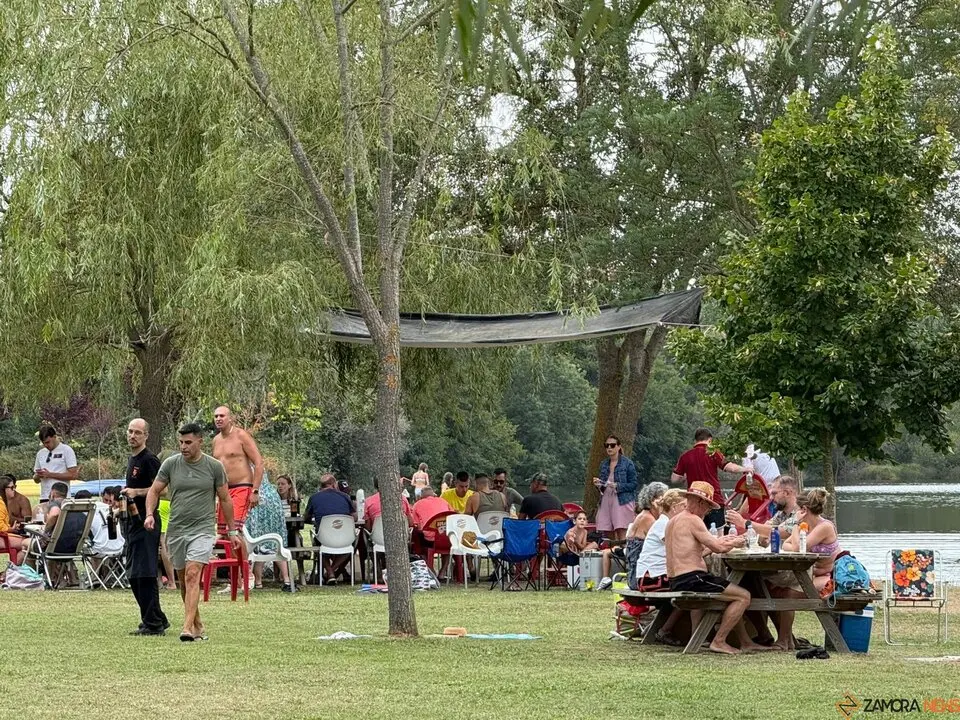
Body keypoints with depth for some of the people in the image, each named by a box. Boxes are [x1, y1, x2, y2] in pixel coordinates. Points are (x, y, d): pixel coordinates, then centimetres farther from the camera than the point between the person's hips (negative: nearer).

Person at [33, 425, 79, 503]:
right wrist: (38, 476, -3)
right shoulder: (40, 454, 17)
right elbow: (36, 479, 22)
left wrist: (50, 474, -11)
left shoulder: (66, 450, 0)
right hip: (44, 498, 5)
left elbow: (73, 475, -8)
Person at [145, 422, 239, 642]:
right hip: (176, 530, 4)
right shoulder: (170, 464, 1)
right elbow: (154, 490, 7)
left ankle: (188, 628, -25)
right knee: (183, 580, 10)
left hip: (203, 528, -3)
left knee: (192, 575, -18)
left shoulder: (214, 467, -2)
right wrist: (150, 514, -10)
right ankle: (197, 625, 25)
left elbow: (224, 499, 7)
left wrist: (232, 530, 10)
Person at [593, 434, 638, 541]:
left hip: (622, 501, -5)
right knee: (608, 533, 1)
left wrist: (617, 486, -17)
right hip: (606, 501, 5)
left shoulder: (627, 463, -2)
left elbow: (633, 484, -5)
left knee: (621, 534, -13)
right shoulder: (604, 464, 14)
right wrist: (599, 484, -1)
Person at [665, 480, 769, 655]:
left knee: (734, 594, 28)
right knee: (743, 596, -9)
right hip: (692, 580, -10)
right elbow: (717, 548, -17)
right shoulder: (692, 520, -12)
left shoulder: (672, 521, 18)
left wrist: (721, 541, 24)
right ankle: (718, 641, -9)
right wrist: (734, 543, 3)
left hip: (675, 582, 10)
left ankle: (745, 642, 25)